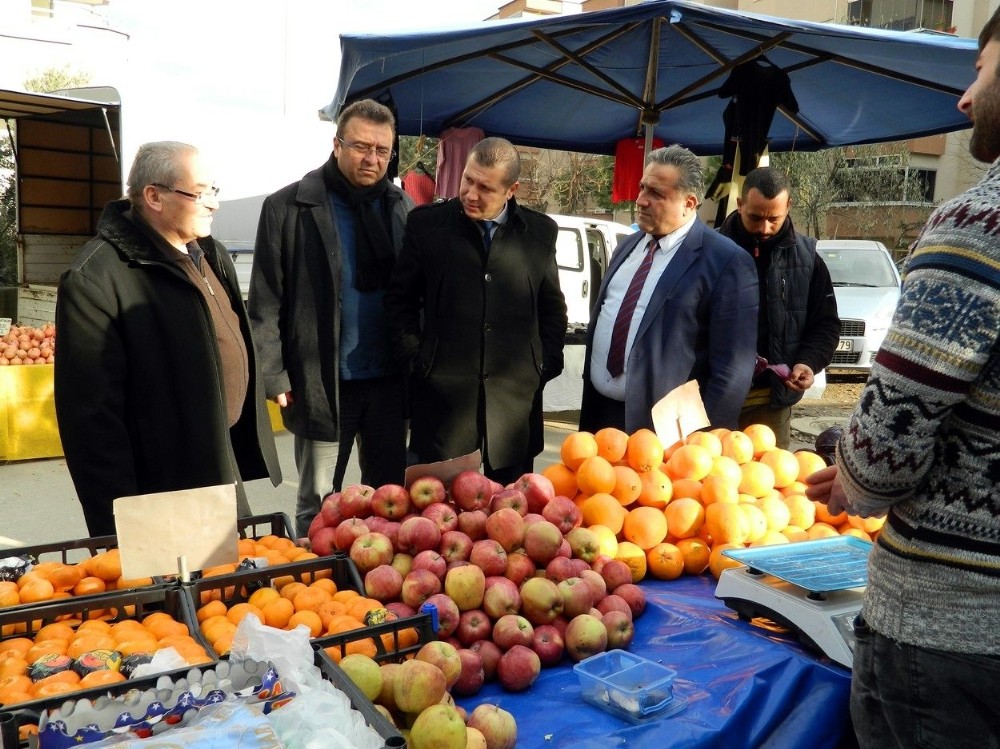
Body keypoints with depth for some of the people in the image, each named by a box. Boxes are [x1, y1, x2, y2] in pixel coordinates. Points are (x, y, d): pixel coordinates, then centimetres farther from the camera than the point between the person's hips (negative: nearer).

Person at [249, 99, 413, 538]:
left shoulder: (401, 207, 6)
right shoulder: (288, 207, -6)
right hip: (322, 382, -3)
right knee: (317, 505, 10)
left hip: (388, 381, 4)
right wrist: (275, 377, -10)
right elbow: (265, 303, -6)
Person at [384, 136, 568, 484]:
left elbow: (553, 306, 14)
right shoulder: (427, 223, 0)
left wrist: (548, 363, 5)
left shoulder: (540, 231, 4)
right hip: (444, 393, -1)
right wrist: (415, 357, -1)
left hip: (515, 398, 1)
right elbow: (400, 298, 7)